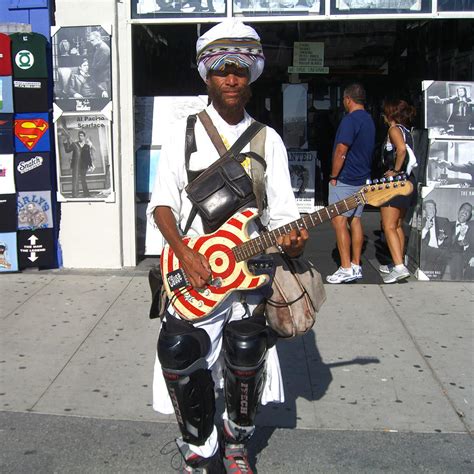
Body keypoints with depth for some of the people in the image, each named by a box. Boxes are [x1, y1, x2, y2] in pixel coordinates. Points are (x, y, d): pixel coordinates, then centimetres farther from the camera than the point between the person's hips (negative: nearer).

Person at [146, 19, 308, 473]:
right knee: (179, 350, -18)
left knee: (247, 348, -17)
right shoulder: (184, 136, 8)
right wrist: (183, 253, -13)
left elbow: (282, 212, 8)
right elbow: (161, 203, 3)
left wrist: (290, 238, -15)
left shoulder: (268, 140, 10)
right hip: (192, 266, 0)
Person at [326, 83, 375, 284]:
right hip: (362, 179, 9)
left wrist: (333, 176, -12)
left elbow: (341, 151, -20)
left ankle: (346, 269, -11)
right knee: (355, 220, 11)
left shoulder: (350, 120, -15)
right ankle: (356, 266, 14)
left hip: (345, 179, -9)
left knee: (339, 221, -8)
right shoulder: (369, 120, 15)